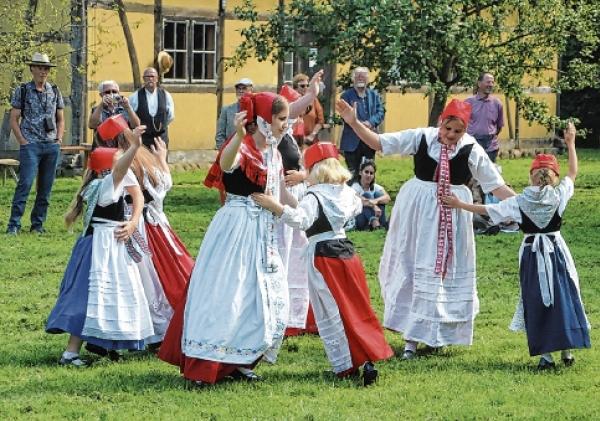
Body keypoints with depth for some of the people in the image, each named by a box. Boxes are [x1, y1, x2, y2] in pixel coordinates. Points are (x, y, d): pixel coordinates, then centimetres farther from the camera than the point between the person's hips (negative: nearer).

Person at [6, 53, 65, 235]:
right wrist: (23, 141, -8)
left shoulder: (55, 92, 11)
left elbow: (60, 119, 19)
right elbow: (14, 119, 1)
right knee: (25, 184, -12)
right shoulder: (22, 91, 1)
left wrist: (59, 139, 6)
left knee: (46, 187, 5)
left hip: (52, 145, 4)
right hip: (30, 145, -4)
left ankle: (38, 224, 13)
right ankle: (14, 225, -10)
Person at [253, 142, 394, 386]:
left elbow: (301, 219, -32)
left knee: (331, 315, 1)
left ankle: (345, 366, 0)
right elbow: (356, 207, 29)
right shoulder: (347, 193, 7)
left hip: (324, 257, -6)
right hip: (347, 252, 6)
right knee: (357, 310, 12)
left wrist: (276, 207, -36)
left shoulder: (314, 196, -15)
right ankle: (367, 359, 6)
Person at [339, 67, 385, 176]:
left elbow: (381, 112, 2)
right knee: (353, 171, 0)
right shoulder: (346, 95, -1)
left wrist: (370, 123, -17)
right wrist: (361, 125, -23)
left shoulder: (374, 95, 11)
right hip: (353, 140, -4)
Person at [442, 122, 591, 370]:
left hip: (532, 254, 0)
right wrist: (570, 143, 18)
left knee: (536, 302, 5)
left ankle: (545, 354, 1)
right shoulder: (559, 196, -6)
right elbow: (573, 173, 9)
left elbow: (488, 210, -4)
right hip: (556, 252, 0)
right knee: (564, 298, 8)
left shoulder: (520, 202, -7)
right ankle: (566, 351, 8)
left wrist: (459, 205, 5)